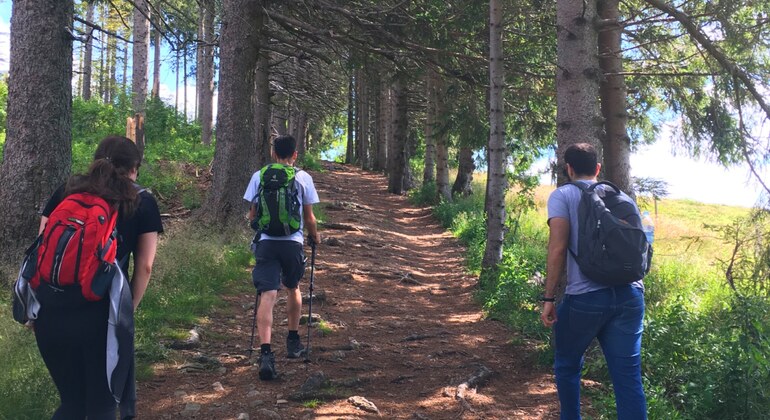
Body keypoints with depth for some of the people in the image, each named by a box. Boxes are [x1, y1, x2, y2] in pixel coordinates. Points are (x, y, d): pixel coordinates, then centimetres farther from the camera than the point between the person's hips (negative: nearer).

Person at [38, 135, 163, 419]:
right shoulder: (143, 202, 8)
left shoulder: (65, 191, 14)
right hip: (103, 312, -3)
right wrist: (128, 308, 11)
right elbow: (144, 266, 3)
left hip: (51, 310, 3)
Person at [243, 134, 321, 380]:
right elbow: (309, 217, 7)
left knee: (267, 296, -5)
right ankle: (293, 342, 34)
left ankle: (265, 353, -19)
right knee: (292, 289, 23)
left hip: (266, 242, 0)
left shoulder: (259, 176, 6)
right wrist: (315, 236, 26)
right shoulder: (303, 178, 2)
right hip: (293, 242, 0)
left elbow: (252, 214, 11)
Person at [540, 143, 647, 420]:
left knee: (567, 365, 19)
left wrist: (548, 298, -7)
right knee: (629, 376, 6)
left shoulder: (563, 195, 1)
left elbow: (558, 248, -10)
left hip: (585, 298, -4)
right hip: (630, 295, 4)